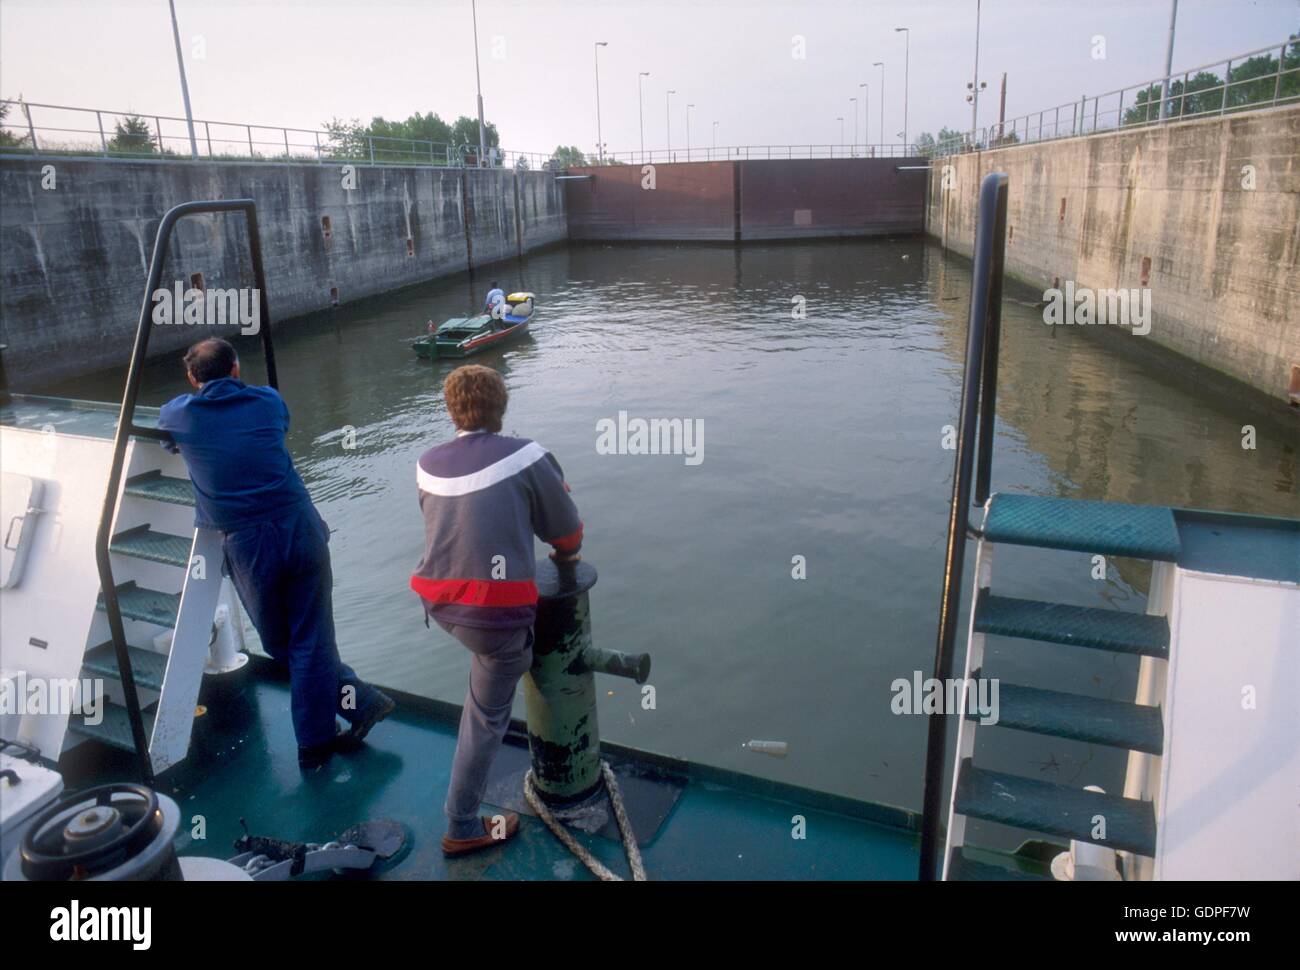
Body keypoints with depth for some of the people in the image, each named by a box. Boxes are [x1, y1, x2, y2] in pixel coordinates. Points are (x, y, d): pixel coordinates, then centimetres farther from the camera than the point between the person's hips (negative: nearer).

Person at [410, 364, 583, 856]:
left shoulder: (429, 463, 6)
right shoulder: (527, 457, -7)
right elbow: (569, 535, 0)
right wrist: (564, 555, 23)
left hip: (438, 601, 5)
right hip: (495, 609, -5)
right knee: (487, 716, 12)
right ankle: (463, 828, 22)